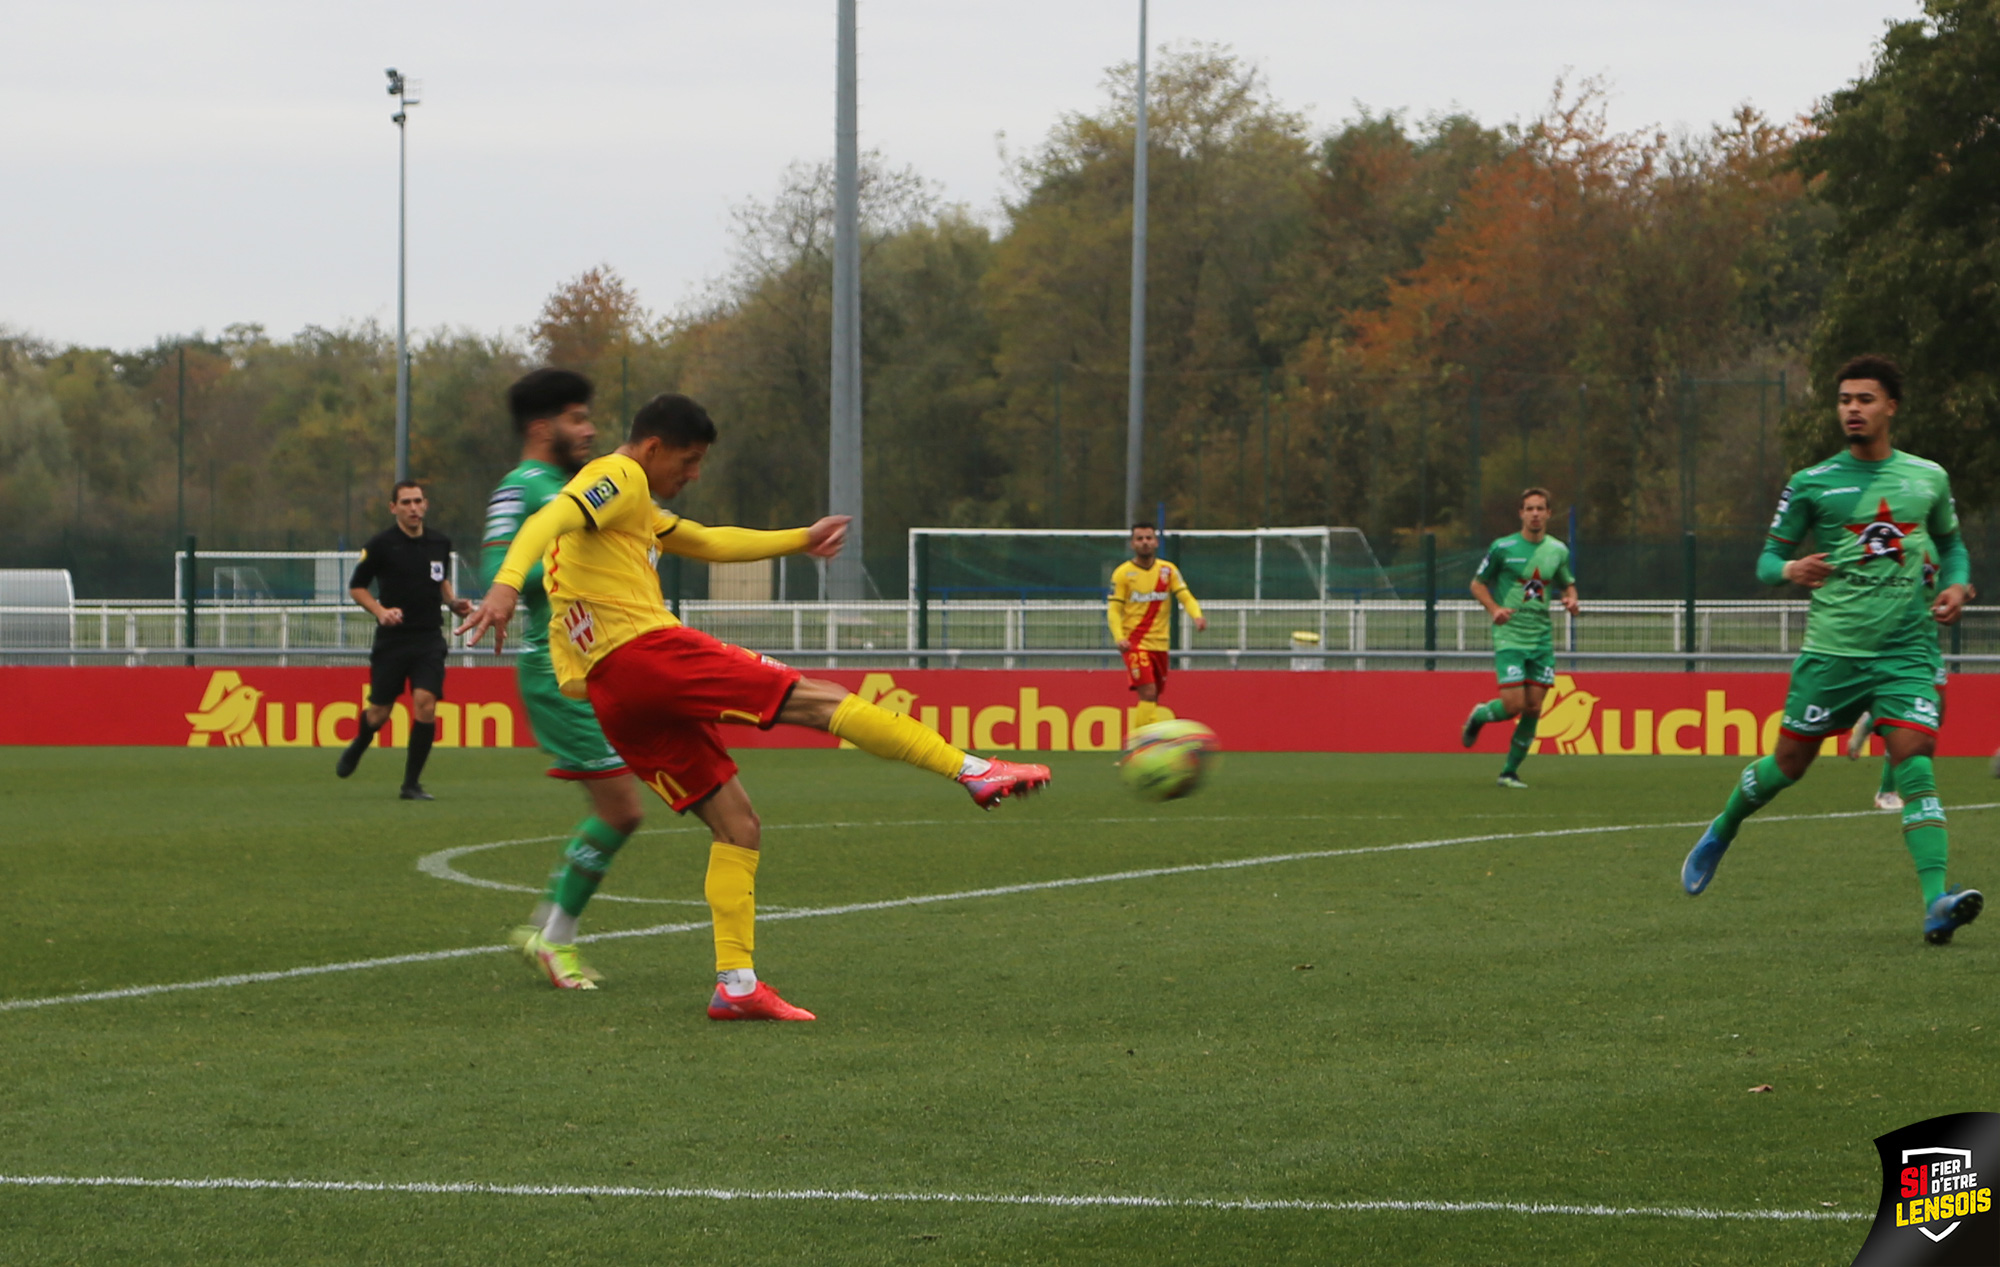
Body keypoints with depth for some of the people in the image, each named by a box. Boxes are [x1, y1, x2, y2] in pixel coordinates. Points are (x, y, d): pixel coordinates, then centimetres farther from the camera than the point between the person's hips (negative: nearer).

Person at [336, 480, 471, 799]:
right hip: (391, 639, -2)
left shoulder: (440, 543, 6)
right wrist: (380, 611, -13)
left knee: (425, 703, -15)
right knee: (379, 712, 3)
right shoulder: (381, 544, -6)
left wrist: (452, 602, 5)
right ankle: (357, 747, 40)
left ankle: (412, 783, -4)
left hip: (429, 639, 2)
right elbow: (356, 586, 2)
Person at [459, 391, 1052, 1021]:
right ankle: (975, 771, -12)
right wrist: (507, 584, -37)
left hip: (611, 697, 10)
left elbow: (707, 543, 41)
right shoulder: (618, 479, -1)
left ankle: (735, 985, 1)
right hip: (646, 652, -10)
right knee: (819, 701, -9)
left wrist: (799, 541, 40)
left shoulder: (633, 505, 31)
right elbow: (550, 520, -19)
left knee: (737, 828, 8)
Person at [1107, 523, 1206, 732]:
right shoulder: (1122, 573, -2)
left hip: (1160, 644, 4)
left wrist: (1197, 615, -22)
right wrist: (1119, 637, -20)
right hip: (1135, 643, -4)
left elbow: (1185, 597, 0)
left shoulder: (1168, 570, 7)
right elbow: (1113, 609, -4)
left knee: (1153, 697, 8)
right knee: (1148, 692, -19)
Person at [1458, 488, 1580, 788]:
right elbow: (1477, 583, 3)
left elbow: (1567, 583, 22)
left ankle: (1510, 772, 12)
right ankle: (1478, 716, 21)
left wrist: (1571, 599, -1)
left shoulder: (1558, 550, 7)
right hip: (1509, 637, -4)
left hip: (1542, 638, 4)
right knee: (1513, 704, -14)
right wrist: (1494, 608, -15)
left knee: (1533, 708, -1)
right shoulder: (1502, 548, -5)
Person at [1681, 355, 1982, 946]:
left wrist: (1956, 584, 3)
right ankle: (1720, 834, 39)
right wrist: (1789, 570, -17)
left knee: (1915, 764, -16)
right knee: (1789, 763, 9)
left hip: (1906, 651, 0)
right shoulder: (1812, 485, 2)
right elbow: (1767, 559, 6)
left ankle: (1937, 904, -27)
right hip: (1832, 648, 0)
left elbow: (1951, 543, 24)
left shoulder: (1928, 478, 8)